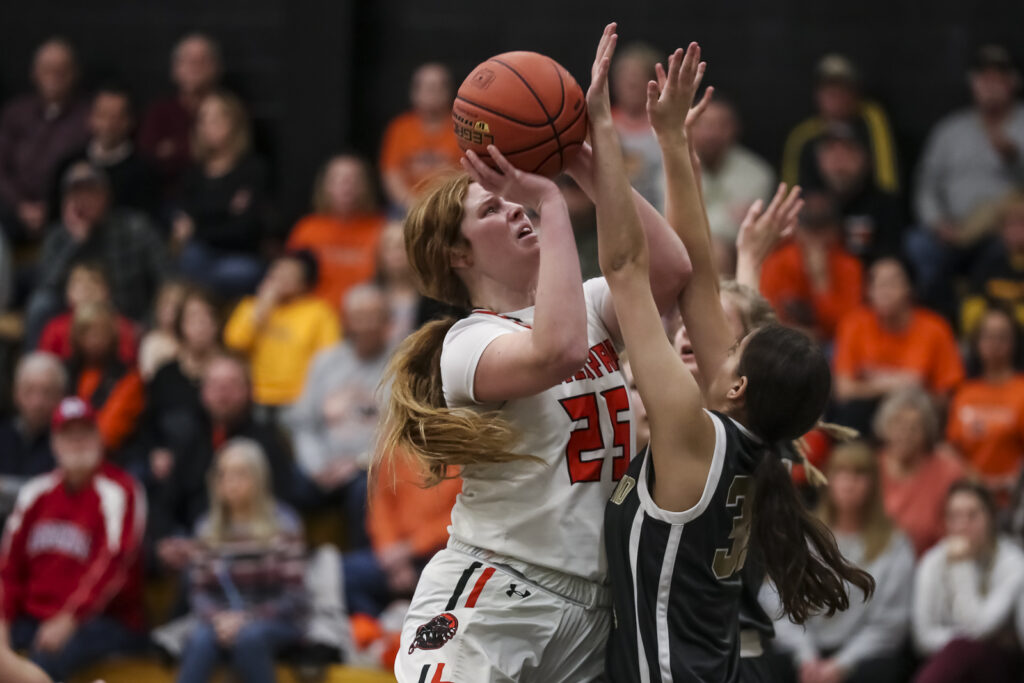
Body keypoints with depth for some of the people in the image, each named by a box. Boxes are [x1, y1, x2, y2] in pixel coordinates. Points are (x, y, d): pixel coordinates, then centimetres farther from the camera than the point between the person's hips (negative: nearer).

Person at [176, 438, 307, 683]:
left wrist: (248, 619, -20)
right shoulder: (208, 528, 6)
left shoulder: (282, 523, -4)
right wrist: (218, 618, -18)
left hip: (275, 620, -3)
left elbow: (294, 594, -8)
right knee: (200, 639, -32)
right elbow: (199, 589, 4)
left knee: (248, 637, -37)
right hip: (224, 622, 3)